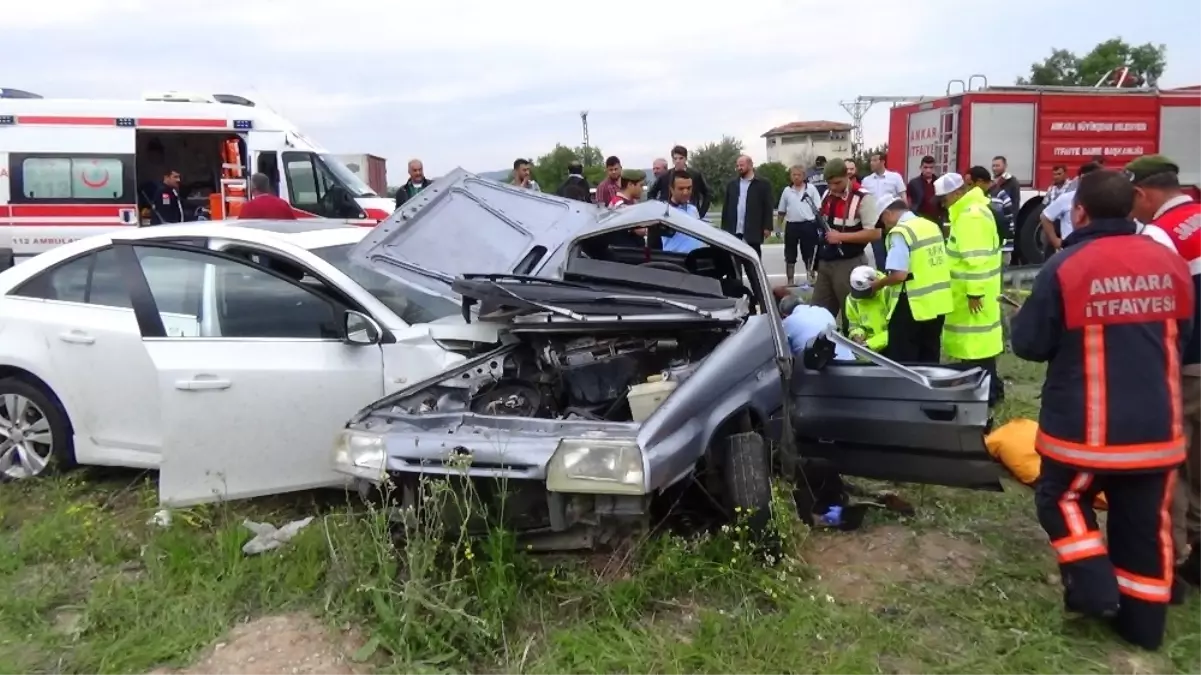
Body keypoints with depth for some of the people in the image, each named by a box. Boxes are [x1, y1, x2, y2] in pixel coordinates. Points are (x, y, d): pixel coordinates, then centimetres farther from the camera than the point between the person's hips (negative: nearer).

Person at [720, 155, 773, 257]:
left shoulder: (763, 184, 3)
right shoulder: (731, 185, 14)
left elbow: (768, 207, -2)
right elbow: (726, 207, 11)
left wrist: (767, 227, -10)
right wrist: (724, 228, 5)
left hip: (753, 231, -3)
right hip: (733, 231, 4)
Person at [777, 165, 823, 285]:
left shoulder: (811, 188, 1)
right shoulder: (787, 191, 8)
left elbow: (819, 209, 0)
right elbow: (781, 211, 13)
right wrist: (777, 228, 9)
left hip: (808, 225, -2)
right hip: (791, 226, 3)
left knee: (809, 255, 6)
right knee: (790, 256, 7)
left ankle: (810, 279, 15)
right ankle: (790, 281, 15)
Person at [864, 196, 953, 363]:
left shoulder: (899, 232, -14)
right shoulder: (932, 226, 11)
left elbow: (899, 274, -22)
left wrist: (878, 284, -4)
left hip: (913, 306, -8)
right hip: (938, 303, 8)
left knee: (901, 361, 4)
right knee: (929, 360, 17)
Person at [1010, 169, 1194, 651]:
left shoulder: (1066, 267, -15)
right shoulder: (1171, 264, 1)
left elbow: (1029, 344, -8)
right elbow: (1182, 339, 15)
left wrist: (1026, 316, 12)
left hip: (1087, 425, -4)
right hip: (1156, 425, 5)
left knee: (1062, 498, 19)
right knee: (1146, 523, 16)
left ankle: (1094, 588, 8)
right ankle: (1143, 621, 27)